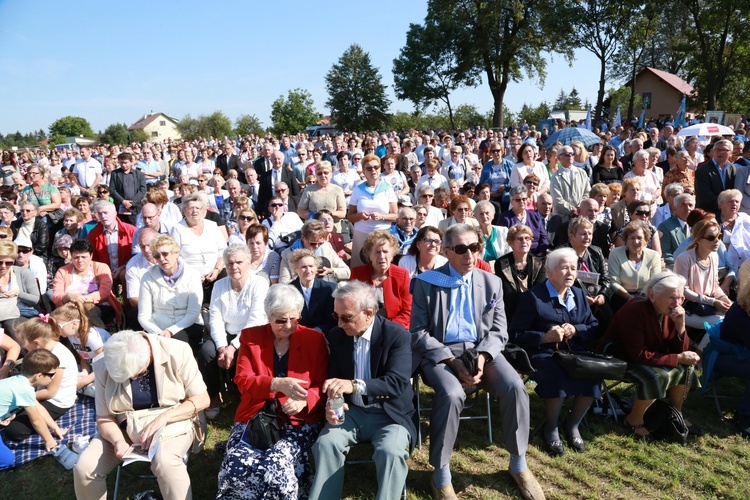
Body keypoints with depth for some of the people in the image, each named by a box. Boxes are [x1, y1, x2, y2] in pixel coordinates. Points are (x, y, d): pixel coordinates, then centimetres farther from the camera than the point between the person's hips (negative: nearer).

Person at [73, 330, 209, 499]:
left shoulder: (177, 352, -21)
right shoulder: (103, 366, -12)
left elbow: (202, 399, -14)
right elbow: (103, 417, -6)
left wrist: (162, 418, -27)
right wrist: (118, 441, -27)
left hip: (172, 422, -3)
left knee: (165, 461, -34)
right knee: (83, 469, -15)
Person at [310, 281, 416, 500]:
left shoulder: (397, 335, -14)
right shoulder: (336, 336, 0)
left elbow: (397, 382, -25)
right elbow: (334, 379, 8)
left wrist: (355, 385, -41)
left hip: (389, 414, -3)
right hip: (352, 411, 4)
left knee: (390, 451, -31)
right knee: (325, 443, -23)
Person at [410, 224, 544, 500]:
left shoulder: (492, 282, 11)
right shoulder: (427, 283, 0)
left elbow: (499, 330, 8)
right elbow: (418, 333, -4)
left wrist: (482, 355, -14)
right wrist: (452, 360, -16)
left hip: (482, 350, 3)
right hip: (440, 352, -3)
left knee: (515, 387, -23)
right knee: (451, 394, -33)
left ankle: (518, 464, 1)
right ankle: (441, 473, -12)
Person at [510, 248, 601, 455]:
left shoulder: (580, 295, 18)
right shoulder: (532, 296, -1)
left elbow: (595, 329, 16)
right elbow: (515, 335, -4)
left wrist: (576, 330, -5)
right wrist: (545, 337, -17)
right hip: (544, 354, -5)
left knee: (593, 375, -25)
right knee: (558, 376, -34)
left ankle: (572, 426, 0)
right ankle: (551, 429, -6)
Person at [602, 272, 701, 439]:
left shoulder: (671, 312, -6)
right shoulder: (634, 311, -29)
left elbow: (679, 350, -6)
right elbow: (639, 355, -31)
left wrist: (680, 325, -23)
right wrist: (678, 358, -27)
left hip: (651, 357, 8)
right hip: (620, 359, -8)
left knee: (686, 368, -7)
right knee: (658, 376, -28)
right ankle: (634, 421, -7)